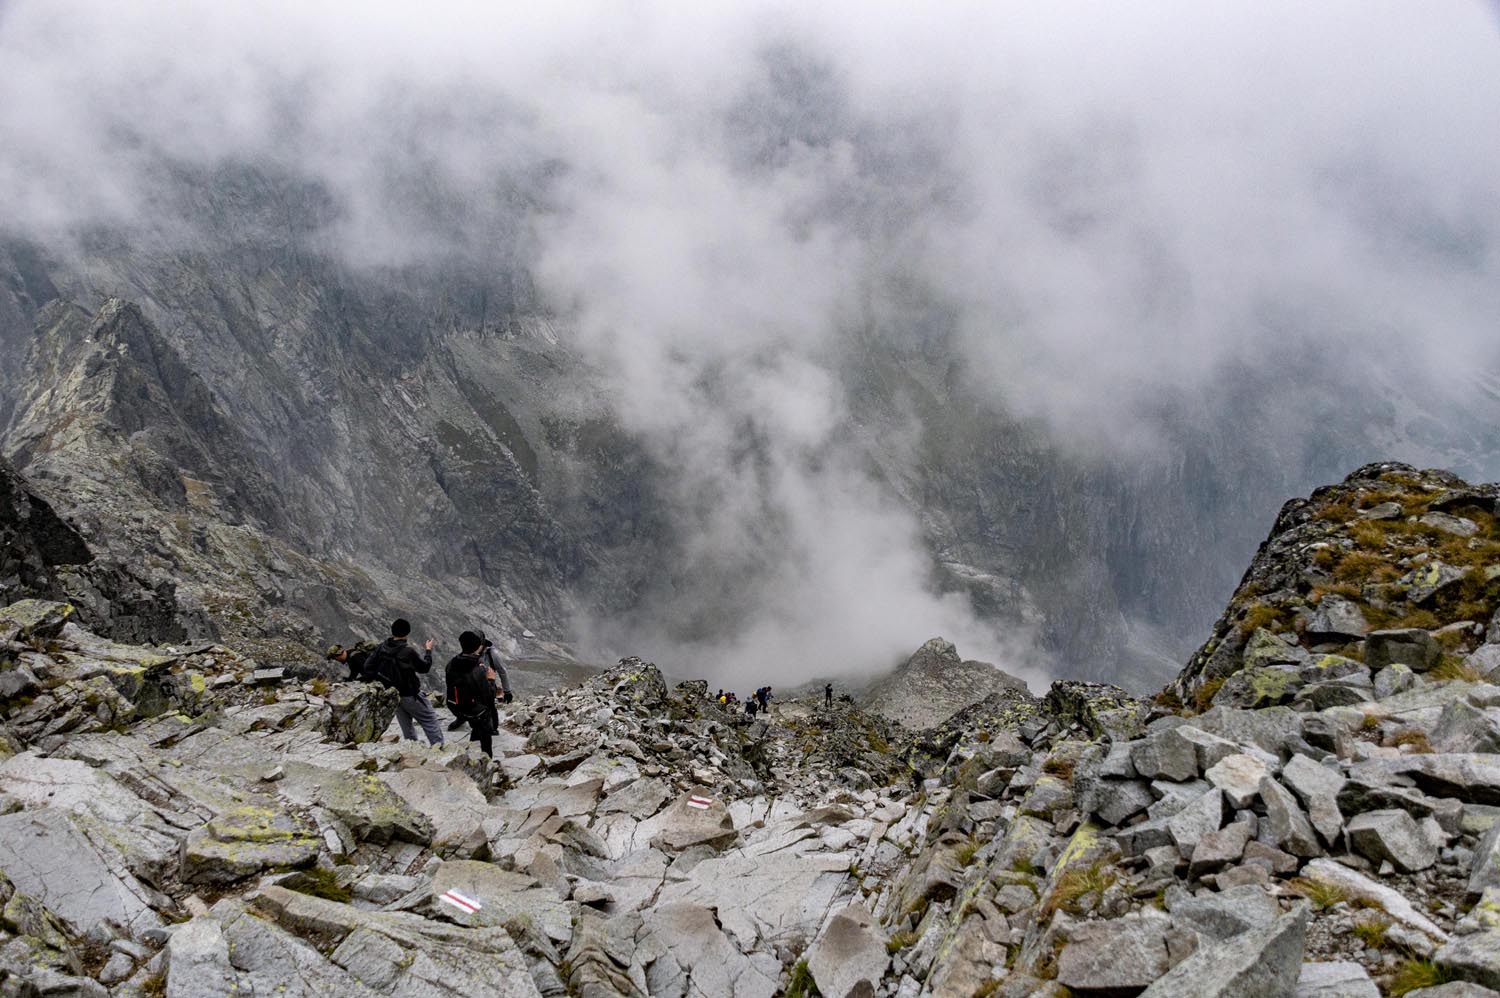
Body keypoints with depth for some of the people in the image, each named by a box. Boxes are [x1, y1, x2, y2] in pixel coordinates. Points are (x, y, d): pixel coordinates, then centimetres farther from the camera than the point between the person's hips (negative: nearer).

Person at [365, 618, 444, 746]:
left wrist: (379, 679, 5)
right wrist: (428, 651, 5)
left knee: (406, 727, 20)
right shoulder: (408, 651, -24)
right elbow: (425, 667, -10)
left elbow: (368, 666, -2)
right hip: (411, 695, -6)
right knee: (430, 722, 2)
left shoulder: (382, 647, -6)